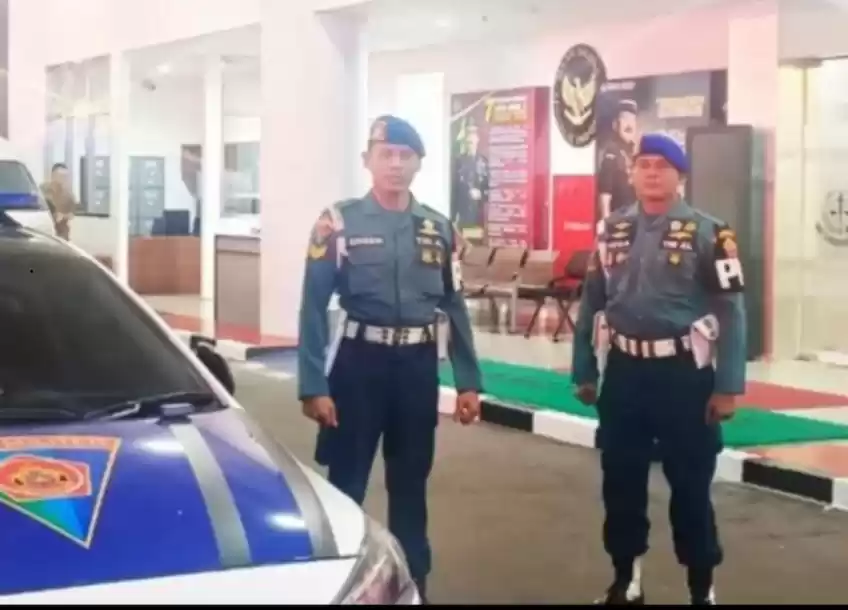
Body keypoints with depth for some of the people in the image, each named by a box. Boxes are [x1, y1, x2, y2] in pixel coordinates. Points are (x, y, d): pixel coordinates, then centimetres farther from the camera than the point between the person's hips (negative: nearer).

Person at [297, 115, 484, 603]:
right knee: (346, 483, 3)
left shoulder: (439, 229, 5)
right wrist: (312, 385, -14)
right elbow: (314, 308, -8)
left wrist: (468, 382, 5)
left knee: (412, 483, 15)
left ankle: (414, 582, 28)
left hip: (418, 366, 4)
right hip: (360, 362, -3)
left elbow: (455, 307, 9)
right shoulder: (339, 222, -6)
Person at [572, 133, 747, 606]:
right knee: (621, 481, 12)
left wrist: (728, 386, -12)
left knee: (691, 485, 4)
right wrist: (584, 372, 11)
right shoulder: (613, 231, 8)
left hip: (684, 373, -4)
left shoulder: (707, 232, -7)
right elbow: (592, 304, 12)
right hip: (623, 372, 4)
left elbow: (731, 311, -9)